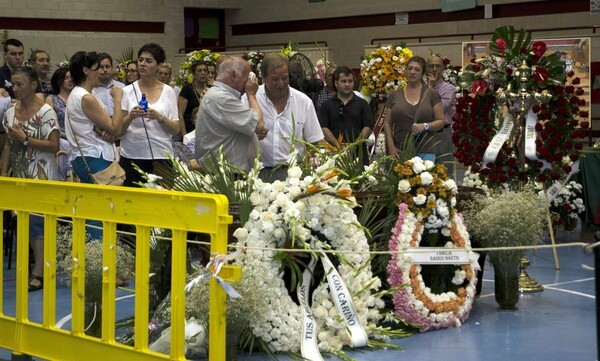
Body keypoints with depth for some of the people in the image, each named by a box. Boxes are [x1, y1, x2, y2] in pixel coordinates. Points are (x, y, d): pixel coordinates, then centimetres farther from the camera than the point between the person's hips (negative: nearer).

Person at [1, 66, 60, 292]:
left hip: (42, 175, -7)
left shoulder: (45, 112, -11)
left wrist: (25, 139, -18)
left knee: (37, 220, -8)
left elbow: (54, 146, -14)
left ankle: (38, 273, -4)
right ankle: (40, 263, 19)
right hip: (20, 175, 7)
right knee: (26, 220, 8)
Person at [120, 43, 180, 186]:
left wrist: (159, 117, -15)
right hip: (132, 155, 0)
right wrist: (130, 117, -18)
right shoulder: (127, 91, 5)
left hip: (161, 156, 0)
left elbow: (176, 129, 2)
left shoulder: (168, 91, 6)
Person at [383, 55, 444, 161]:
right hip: (400, 151, 1)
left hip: (425, 152, -1)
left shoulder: (431, 94, 6)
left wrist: (425, 126, -14)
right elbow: (387, 123, 10)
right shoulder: (394, 95, 11)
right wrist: (391, 147, -3)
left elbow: (441, 122, 5)